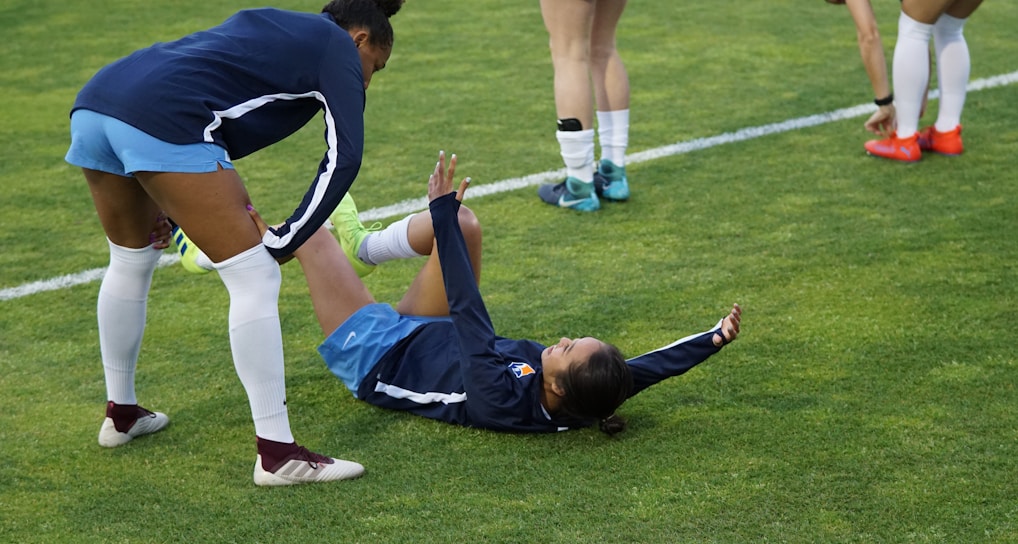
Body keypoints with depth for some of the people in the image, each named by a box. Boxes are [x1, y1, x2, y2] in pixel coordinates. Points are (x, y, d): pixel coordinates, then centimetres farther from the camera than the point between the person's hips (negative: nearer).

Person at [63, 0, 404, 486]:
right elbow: (344, 158, 0)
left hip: (94, 103, 9)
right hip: (160, 120, -9)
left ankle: (120, 412, 43)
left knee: (131, 260, 30)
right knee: (255, 277, -2)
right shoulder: (338, 48, 12)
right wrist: (284, 241, 2)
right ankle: (276, 454, -2)